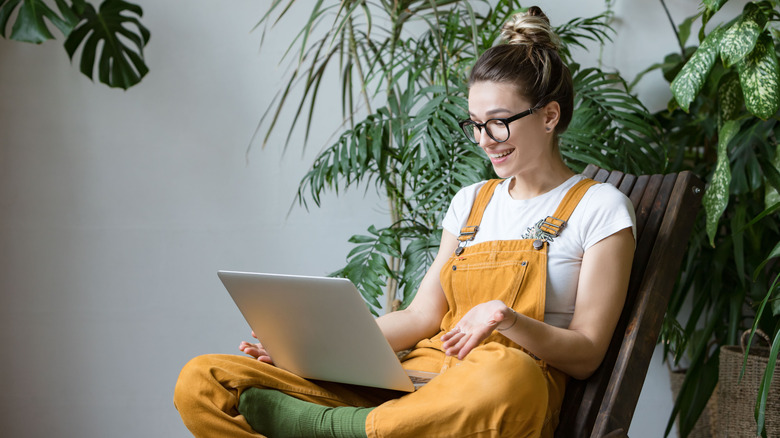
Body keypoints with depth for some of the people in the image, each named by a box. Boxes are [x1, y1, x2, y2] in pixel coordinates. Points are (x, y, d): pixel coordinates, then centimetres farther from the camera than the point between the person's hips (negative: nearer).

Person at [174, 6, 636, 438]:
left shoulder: (600, 207, 6)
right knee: (202, 381, -13)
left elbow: (586, 355, 0)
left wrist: (505, 318, -18)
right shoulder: (472, 202, 23)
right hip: (417, 375, 5)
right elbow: (421, 316, 16)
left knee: (504, 376, -47)